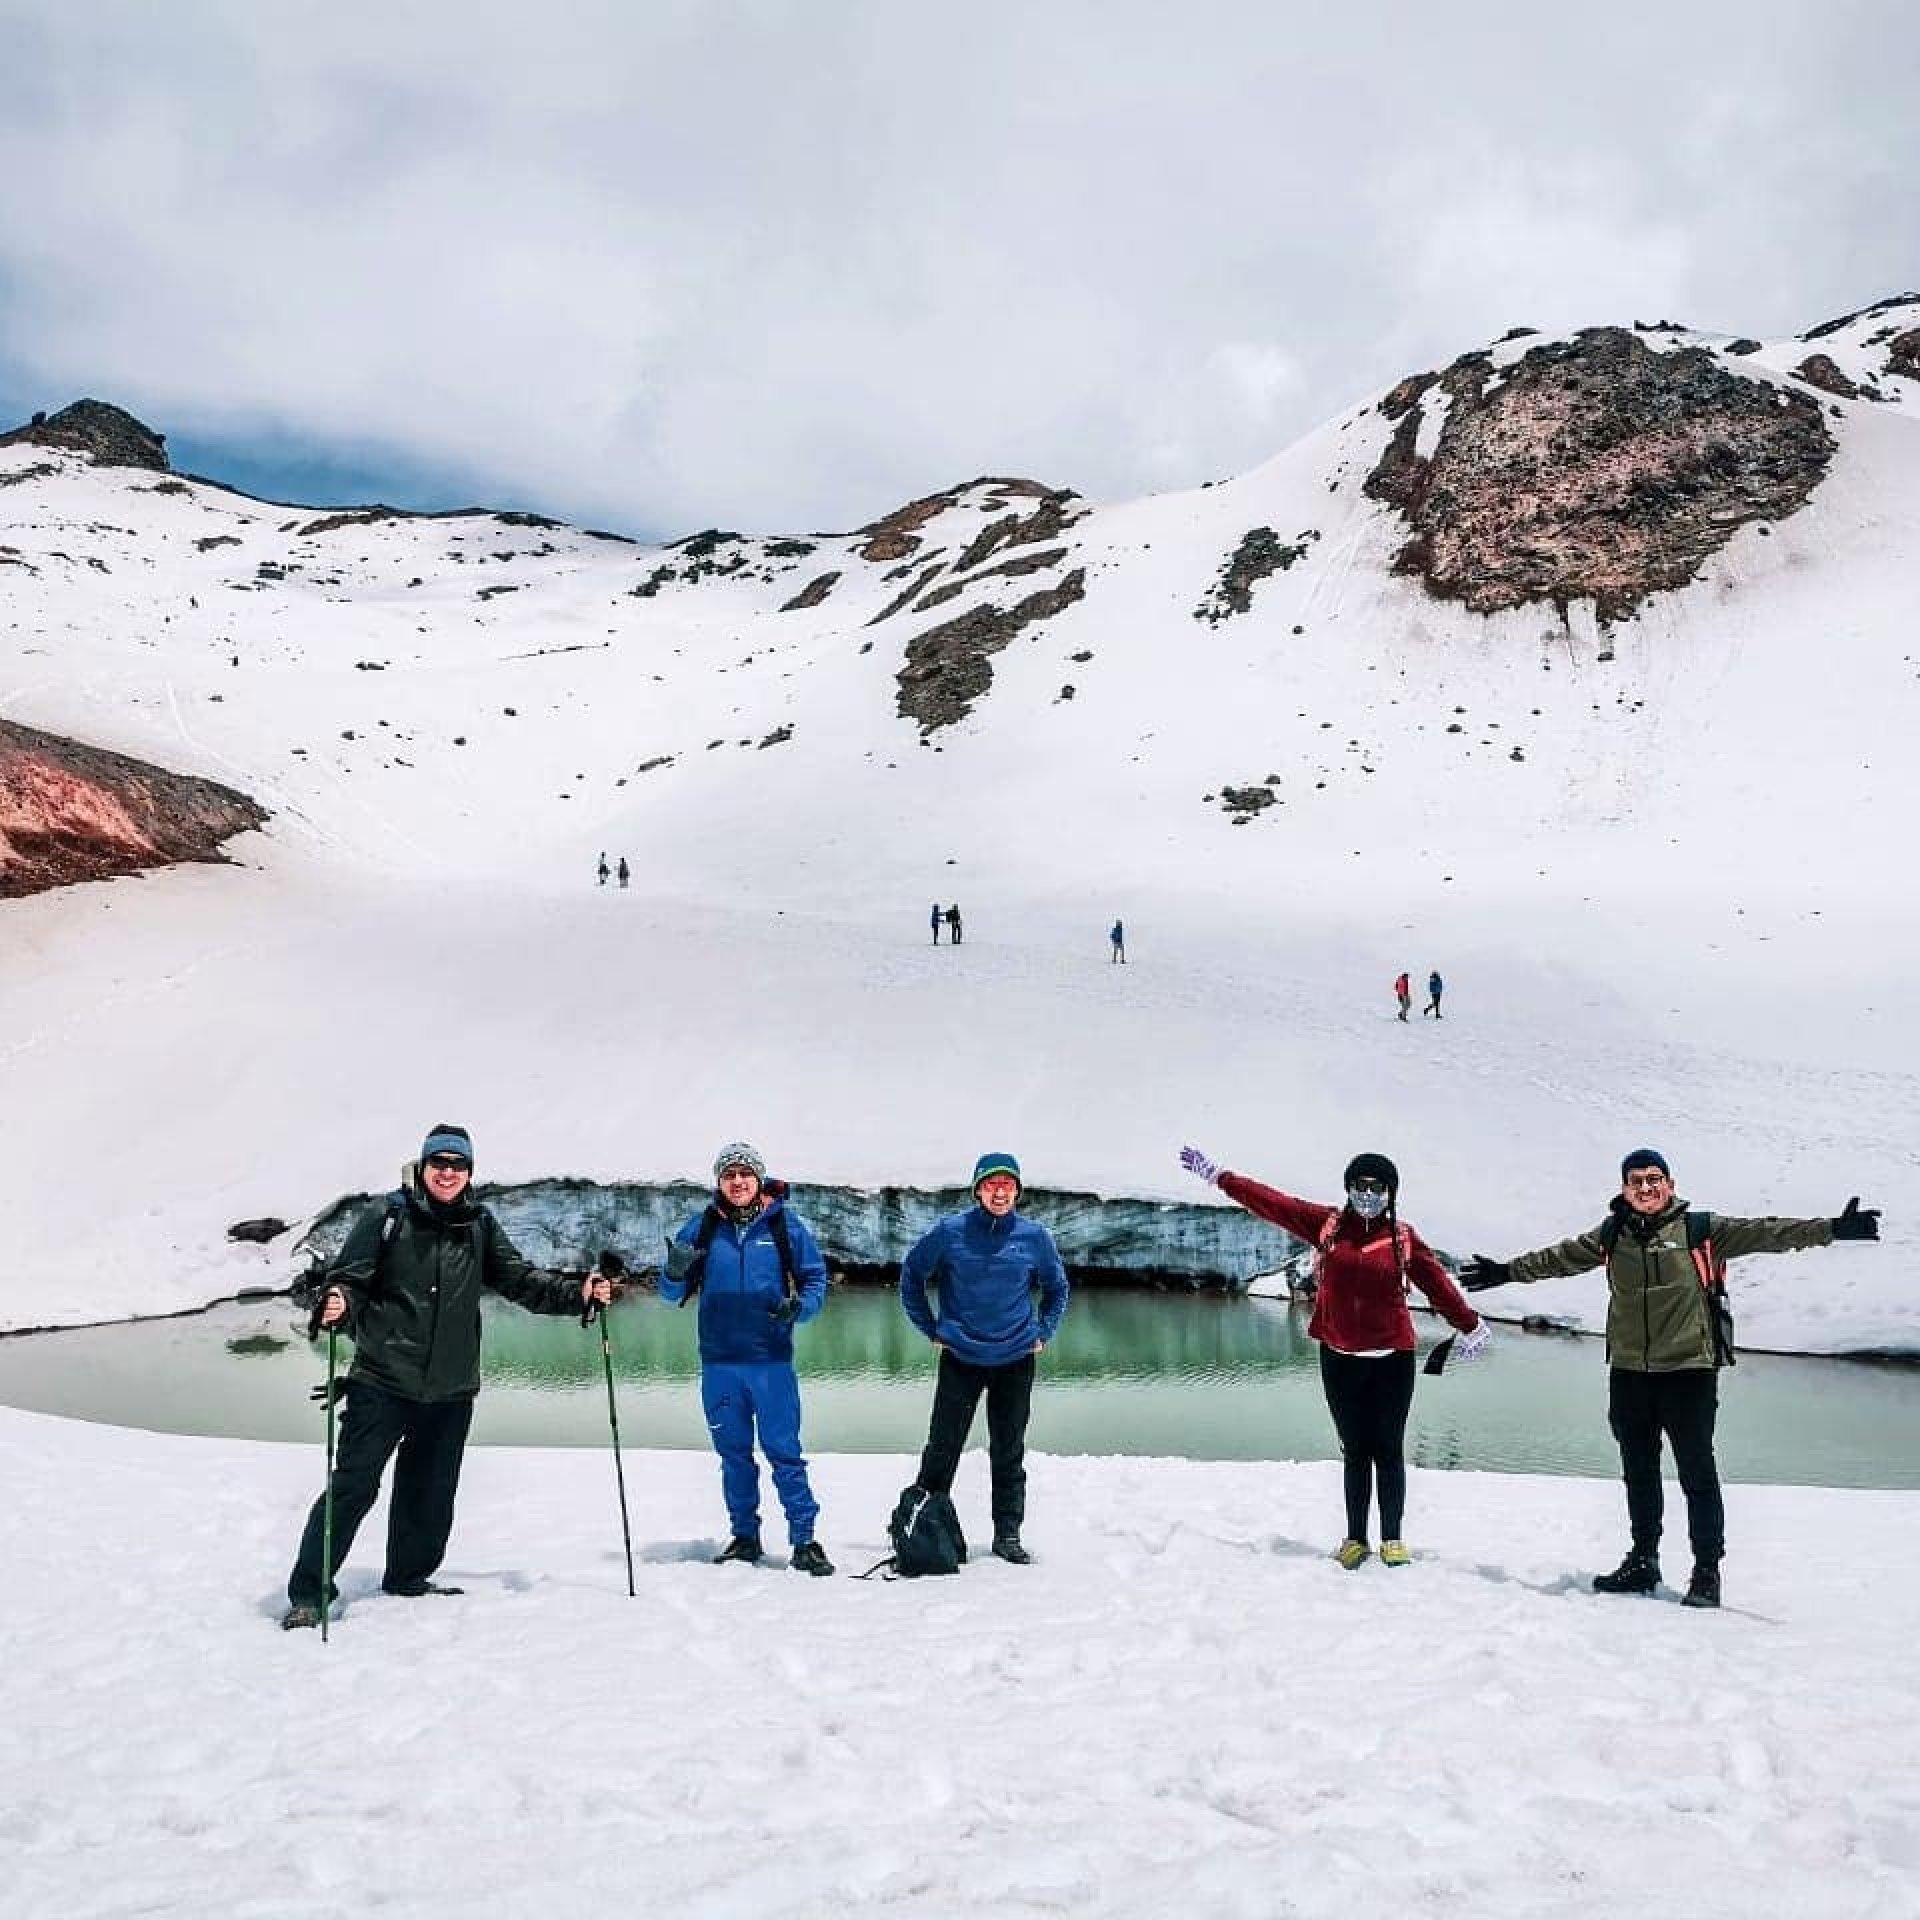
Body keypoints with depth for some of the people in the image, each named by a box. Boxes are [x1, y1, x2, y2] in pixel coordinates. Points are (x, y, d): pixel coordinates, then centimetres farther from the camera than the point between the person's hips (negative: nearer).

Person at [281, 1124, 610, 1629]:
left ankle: (409, 1579, 34)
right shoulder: (387, 1218, -3)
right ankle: (308, 1592, 6)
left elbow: (520, 1280, 8)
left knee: (431, 1492, 15)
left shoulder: (481, 1227, 7)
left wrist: (577, 1295, -4)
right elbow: (350, 1278, -4)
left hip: (451, 1389, 4)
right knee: (353, 1485, -6)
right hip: (384, 1380, -4)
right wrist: (338, 1305, -26)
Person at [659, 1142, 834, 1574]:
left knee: (784, 1451, -3)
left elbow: (815, 1279, 5)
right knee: (734, 1453, 12)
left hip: (772, 1360, -2)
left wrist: (799, 1307, -16)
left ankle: (804, 1541, 3)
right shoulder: (702, 1227, 3)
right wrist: (676, 1273, -16)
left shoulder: (784, 1224, -1)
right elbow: (673, 1294, 7)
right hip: (719, 1361, 3)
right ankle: (745, 1536, 24)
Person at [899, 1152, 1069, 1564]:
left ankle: (1008, 1534, 19)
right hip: (959, 1359, -1)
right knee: (942, 1449, 3)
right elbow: (911, 1275, 5)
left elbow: (1056, 1288, 14)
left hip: (1015, 1360, 1)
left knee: (1009, 1454, 9)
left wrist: (1043, 1333, 7)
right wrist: (932, 1328, 3)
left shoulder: (1035, 1236, -3)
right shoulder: (949, 1232, -8)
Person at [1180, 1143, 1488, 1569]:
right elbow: (1271, 1202, 1)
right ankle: (1356, 1537, 20)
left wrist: (1470, 1324, -5)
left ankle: (1392, 1538, 18)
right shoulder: (1327, 1224, 0)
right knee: (1355, 1451, 10)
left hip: (1392, 1360, -1)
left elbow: (1438, 1284, -1)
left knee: (1388, 1450, 7)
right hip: (1339, 1358, 1)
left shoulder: (1403, 1239, -1)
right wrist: (1218, 1177, 1)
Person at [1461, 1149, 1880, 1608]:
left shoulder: (1700, 1230, -3)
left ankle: (1707, 1571, 9)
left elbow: (1764, 1233, -10)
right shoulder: (1611, 1236, 8)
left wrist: (1832, 1229, -18)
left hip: (1689, 1369, -4)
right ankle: (1643, 1561, 28)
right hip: (1628, 1372, 4)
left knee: (1697, 1473, -1)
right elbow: (1560, 1257, 20)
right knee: (1638, 1472, 14)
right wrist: (1508, 1271, 28)